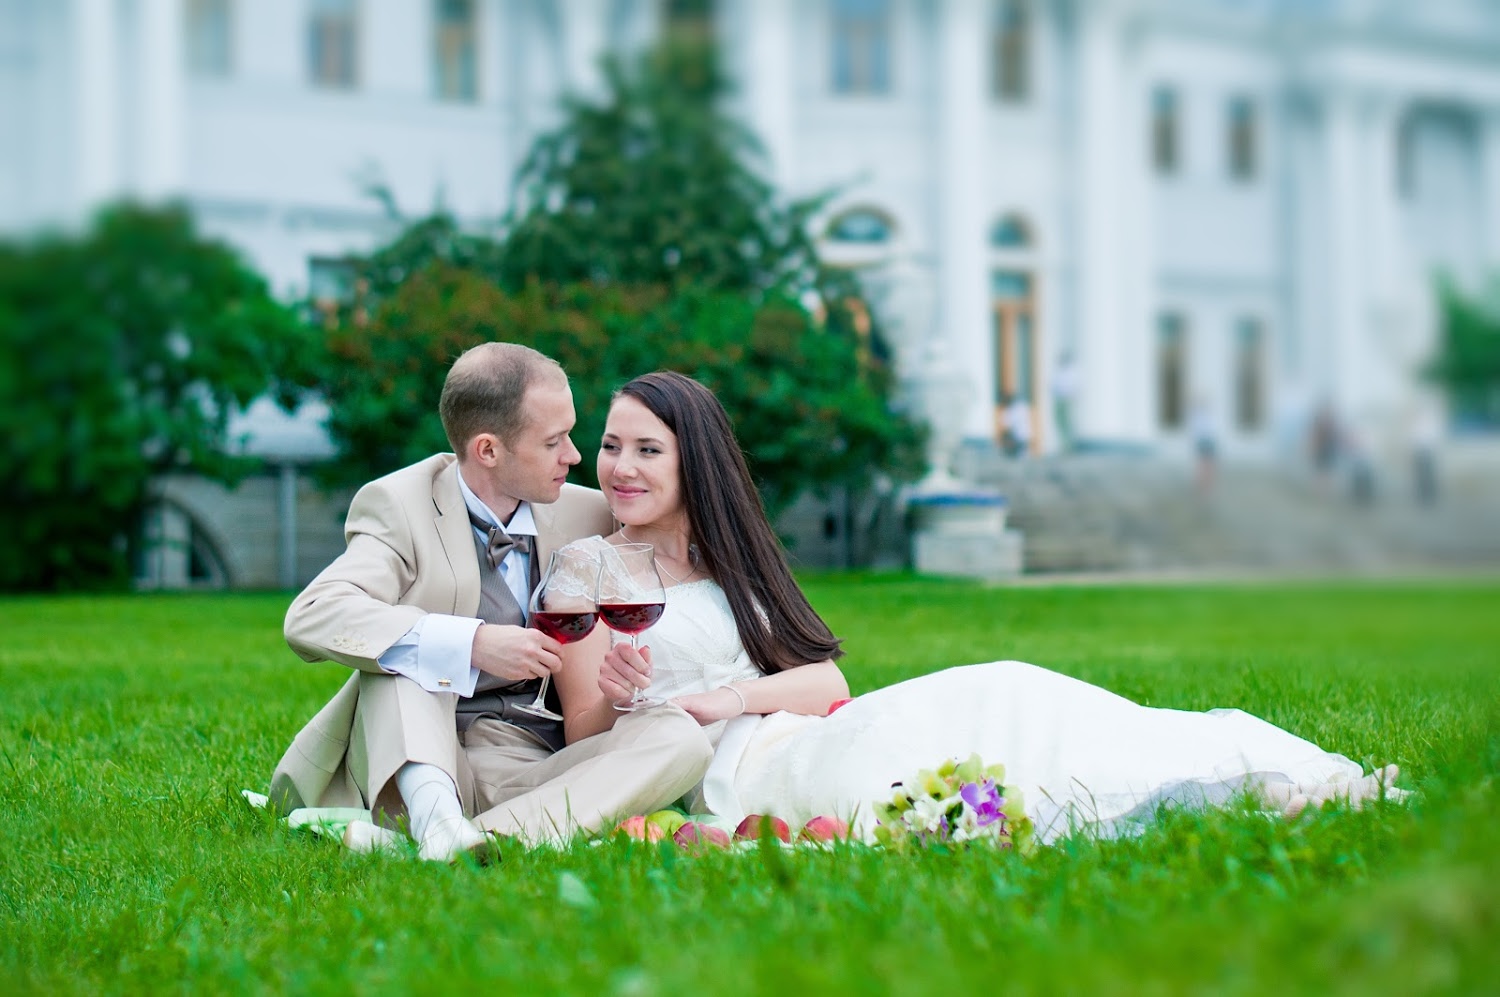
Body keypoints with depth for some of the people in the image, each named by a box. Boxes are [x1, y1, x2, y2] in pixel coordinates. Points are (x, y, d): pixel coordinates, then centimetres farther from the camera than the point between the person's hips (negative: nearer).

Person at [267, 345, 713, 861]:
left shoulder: (589, 517, 8)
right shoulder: (400, 504, -5)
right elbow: (310, 618, -22)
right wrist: (472, 644, -31)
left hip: (538, 771, 3)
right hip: (419, 761, -3)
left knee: (680, 737, -24)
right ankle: (432, 814, -45)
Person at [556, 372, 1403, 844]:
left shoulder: (728, 552, 21)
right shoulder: (588, 568, 5)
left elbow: (828, 681, 12)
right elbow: (584, 739, -1)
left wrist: (734, 694, -7)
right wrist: (614, 702, -23)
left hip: (802, 741, 6)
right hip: (728, 773, -6)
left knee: (996, 698, -17)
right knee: (983, 705, -23)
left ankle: (1285, 781, -20)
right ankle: (1268, 776, -26)